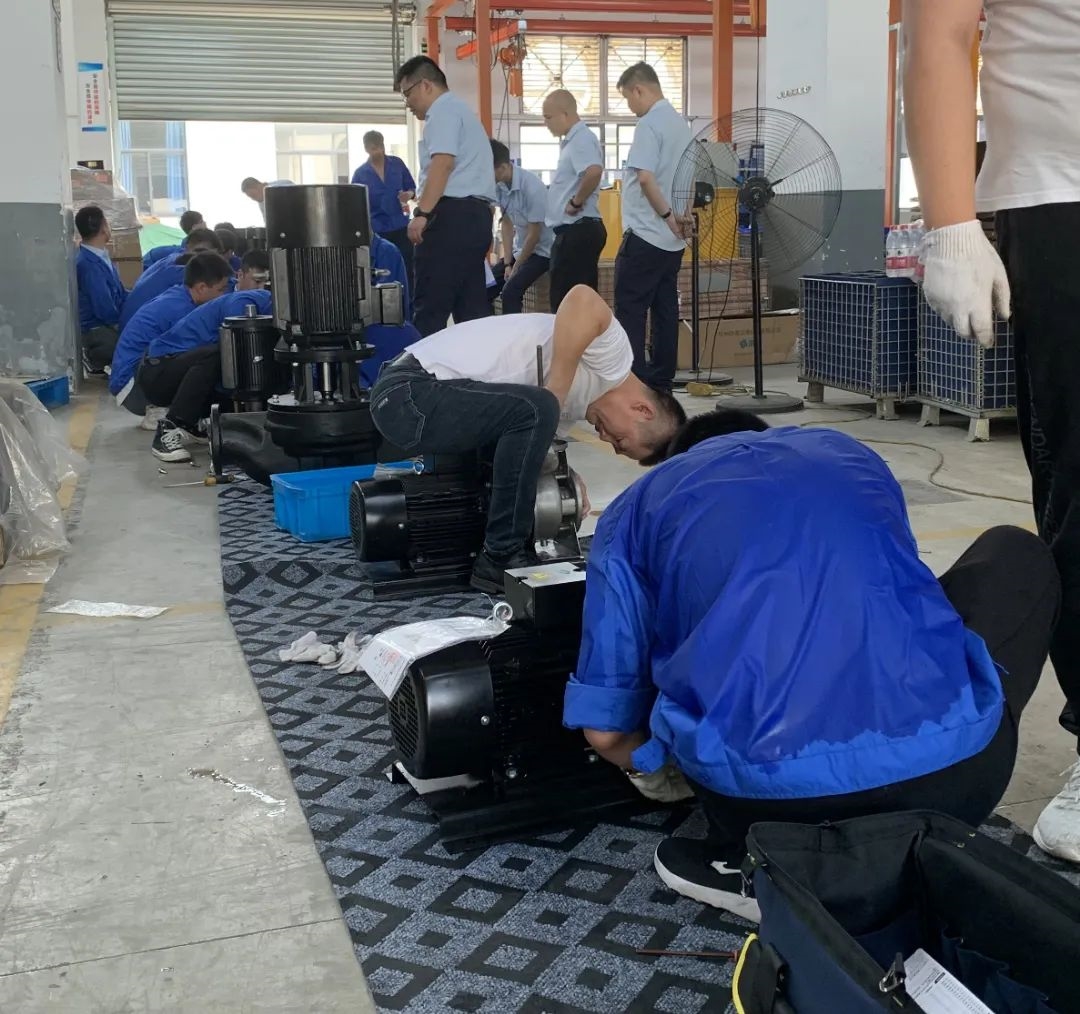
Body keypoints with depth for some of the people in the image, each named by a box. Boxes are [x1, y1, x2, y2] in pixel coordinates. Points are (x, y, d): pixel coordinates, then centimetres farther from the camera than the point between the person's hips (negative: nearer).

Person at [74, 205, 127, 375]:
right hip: (97, 331, -10)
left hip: (111, 323, 10)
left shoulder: (101, 256, 8)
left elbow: (121, 295, 12)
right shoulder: (88, 263, -22)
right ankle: (94, 358, -3)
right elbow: (105, 310, -24)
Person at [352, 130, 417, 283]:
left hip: (401, 226, 1)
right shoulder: (360, 174, 0)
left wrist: (409, 194, -12)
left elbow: (412, 187, 11)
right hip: (376, 230, -1)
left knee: (407, 270, -3)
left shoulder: (397, 164, 4)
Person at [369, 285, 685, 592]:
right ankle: (502, 558, -14)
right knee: (536, 411, -24)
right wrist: (553, 402, -23)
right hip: (408, 396, -10)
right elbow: (583, 300, -28)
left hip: (409, 398, 10)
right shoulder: (613, 357, -10)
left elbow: (527, 439, 15)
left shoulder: (585, 395, 18)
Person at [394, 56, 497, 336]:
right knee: (472, 305, 6)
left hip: (452, 215, -10)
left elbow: (442, 164, -19)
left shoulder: (443, 111, -4)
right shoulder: (461, 110, 27)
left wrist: (422, 213, -24)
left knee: (430, 307, -11)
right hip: (476, 214, 10)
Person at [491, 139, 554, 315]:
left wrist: (515, 267, -12)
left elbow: (534, 235, -20)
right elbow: (506, 223, 1)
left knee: (510, 291, -25)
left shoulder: (532, 187, -26)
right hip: (519, 248, 7)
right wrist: (507, 263, -5)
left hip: (541, 250, -7)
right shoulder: (498, 185, -8)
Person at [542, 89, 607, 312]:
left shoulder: (581, 139, -14)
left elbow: (594, 171, -33)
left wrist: (576, 202, -21)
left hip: (577, 230, -10)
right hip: (577, 230, 10)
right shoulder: (573, 140, 16)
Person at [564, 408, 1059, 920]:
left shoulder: (638, 507, 22)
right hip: (951, 767, 0)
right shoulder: (852, 456, 29)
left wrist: (656, 772, 45)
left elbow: (606, 728, 20)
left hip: (764, 784, 1)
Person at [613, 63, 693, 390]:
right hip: (673, 238, 9)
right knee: (665, 308, 9)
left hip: (646, 235, -9)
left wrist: (667, 216, -14)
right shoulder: (680, 123, 15)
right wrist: (682, 215, 8)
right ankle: (661, 380, 13)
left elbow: (645, 177, -22)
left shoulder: (649, 123, -12)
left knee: (630, 310, -5)